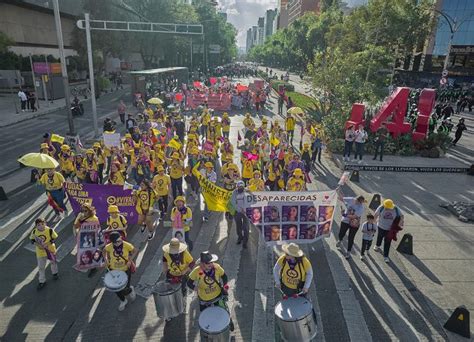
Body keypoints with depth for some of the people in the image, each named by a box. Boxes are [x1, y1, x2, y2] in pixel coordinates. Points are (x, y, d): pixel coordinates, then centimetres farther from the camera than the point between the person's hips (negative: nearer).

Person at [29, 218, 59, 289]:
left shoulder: (50, 230, -21)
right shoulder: (34, 232, -14)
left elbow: (54, 238, -12)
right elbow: (32, 240, -1)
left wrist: (48, 243, -25)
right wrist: (37, 244, -20)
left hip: (50, 249, -1)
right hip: (40, 251, 1)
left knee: (53, 262, 23)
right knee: (41, 267, 10)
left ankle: (55, 273, 53)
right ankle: (42, 281, 28)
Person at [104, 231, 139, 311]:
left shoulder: (127, 245, -23)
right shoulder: (109, 247, -17)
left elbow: (136, 250, -10)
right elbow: (104, 251, 7)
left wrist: (130, 260, -19)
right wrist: (106, 258, -9)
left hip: (125, 269, -3)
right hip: (114, 270, 3)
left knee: (124, 290, -1)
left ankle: (131, 290, 40)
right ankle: (123, 301, 46)